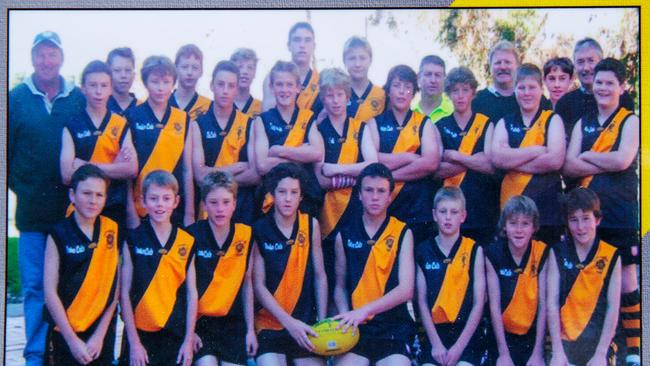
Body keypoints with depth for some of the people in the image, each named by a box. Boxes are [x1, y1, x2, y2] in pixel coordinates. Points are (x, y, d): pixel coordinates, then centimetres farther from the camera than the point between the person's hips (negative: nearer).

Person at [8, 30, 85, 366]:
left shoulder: (79, 99, 6)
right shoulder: (16, 98, 6)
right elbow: (6, 150, 8)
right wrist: (19, 187, 3)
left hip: (72, 209, 0)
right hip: (33, 211, 0)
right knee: (35, 286, 2)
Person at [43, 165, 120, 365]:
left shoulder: (112, 231, 2)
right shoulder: (58, 235, -6)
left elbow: (115, 287, 2)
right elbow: (50, 292, -7)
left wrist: (100, 334, -3)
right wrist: (73, 340, -9)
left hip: (102, 332, 2)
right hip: (66, 333, -2)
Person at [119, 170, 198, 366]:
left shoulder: (187, 242, 3)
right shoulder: (133, 240, -1)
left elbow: (191, 293, 5)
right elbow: (125, 293, -1)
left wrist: (189, 340, 1)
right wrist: (134, 341, -5)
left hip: (176, 335, 1)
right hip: (140, 333, -1)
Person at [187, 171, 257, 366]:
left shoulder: (246, 235, 1)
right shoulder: (193, 235, -8)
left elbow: (247, 284, 8)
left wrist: (250, 329, 8)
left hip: (232, 322, 3)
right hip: (199, 321, -3)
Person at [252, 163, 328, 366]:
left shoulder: (311, 225, 2)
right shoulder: (259, 230, -5)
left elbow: (319, 276, 6)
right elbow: (258, 285, -6)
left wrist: (322, 321, 1)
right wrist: (289, 322, -12)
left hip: (305, 324, 2)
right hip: (270, 323, -2)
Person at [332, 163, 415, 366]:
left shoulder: (403, 233, 2)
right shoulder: (345, 235, 8)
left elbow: (405, 289, -7)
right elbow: (340, 286, 13)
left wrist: (365, 310, -18)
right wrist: (347, 317, -6)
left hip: (393, 328, -1)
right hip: (356, 328, 1)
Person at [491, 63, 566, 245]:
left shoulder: (552, 120, 5)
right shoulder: (505, 123, 11)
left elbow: (555, 160, -11)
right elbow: (497, 158, -7)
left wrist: (512, 162, -8)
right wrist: (537, 150, -11)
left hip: (547, 205, -2)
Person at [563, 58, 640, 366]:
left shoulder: (630, 121, 2)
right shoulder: (583, 123, 13)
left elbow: (622, 159, -15)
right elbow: (568, 166, 0)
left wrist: (586, 156, -2)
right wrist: (608, 164, -13)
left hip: (620, 214, -4)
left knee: (626, 280, -1)